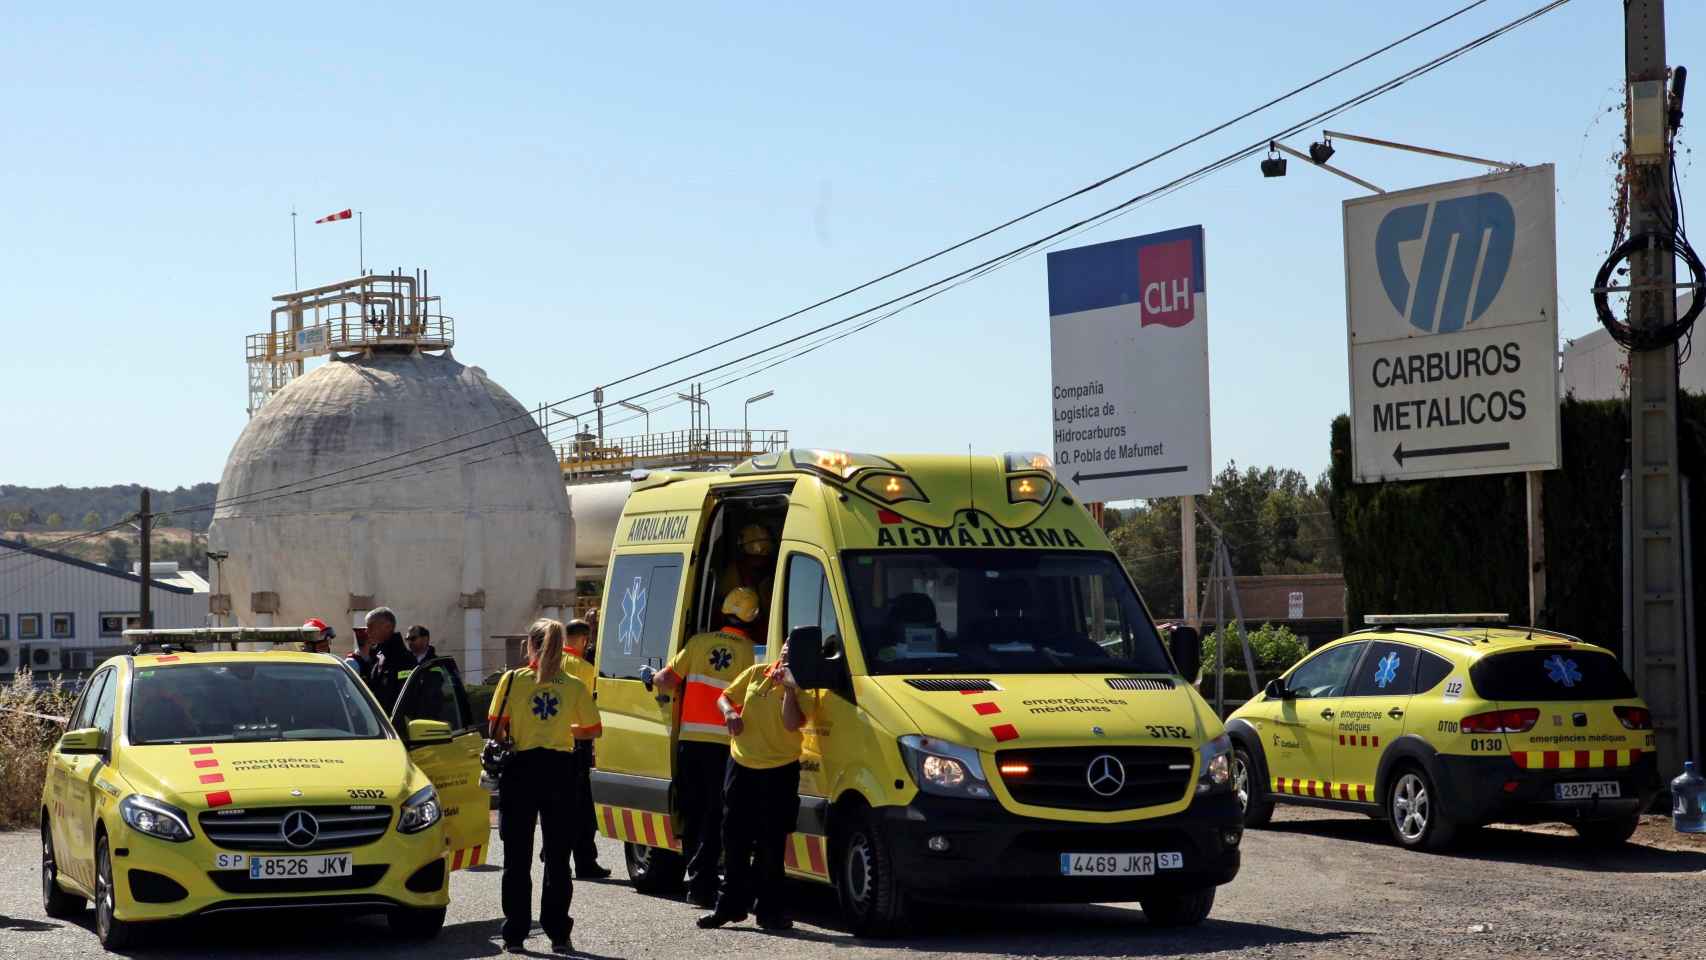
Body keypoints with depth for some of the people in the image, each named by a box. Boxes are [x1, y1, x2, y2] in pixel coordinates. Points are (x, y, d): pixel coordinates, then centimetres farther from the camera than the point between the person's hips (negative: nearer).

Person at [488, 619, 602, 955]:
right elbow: (594, 730, 2)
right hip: (559, 770, 1)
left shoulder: (512, 680, -3)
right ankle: (558, 934, 8)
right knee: (557, 857, 8)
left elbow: (496, 729, -4)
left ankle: (515, 934, 6)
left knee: (517, 858, 6)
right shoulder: (574, 686, 0)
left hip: (521, 767, -1)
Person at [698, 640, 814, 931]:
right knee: (734, 839, 8)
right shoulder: (756, 673, 7)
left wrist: (789, 686, -22)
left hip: (779, 770, -4)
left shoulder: (803, 689, -6)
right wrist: (729, 712, -7)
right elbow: (725, 697, 14)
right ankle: (731, 904, 18)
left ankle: (769, 909, 7)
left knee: (770, 844, -2)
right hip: (741, 764, 4)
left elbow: (791, 723, -21)